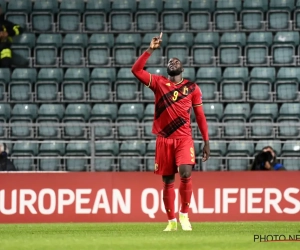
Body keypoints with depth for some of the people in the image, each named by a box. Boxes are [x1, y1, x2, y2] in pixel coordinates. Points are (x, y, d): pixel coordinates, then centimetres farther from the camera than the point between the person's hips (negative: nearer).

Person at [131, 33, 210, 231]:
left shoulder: (192, 88, 8)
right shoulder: (158, 83, 8)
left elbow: (200, 116, 9)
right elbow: (136, 70, -4)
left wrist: (206, 142, 5)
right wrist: (150, 50, -8)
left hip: (184, 138, -1)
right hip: (164, 139, 1)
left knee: (186, 173, -20)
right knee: (168, 181, 4)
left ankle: (184, 214, -3)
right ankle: (171, 221, 14)